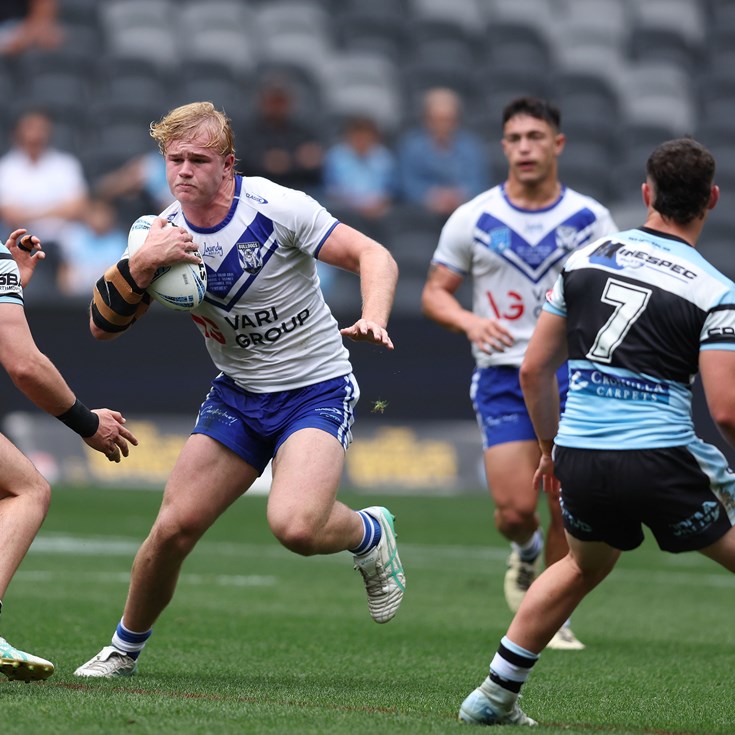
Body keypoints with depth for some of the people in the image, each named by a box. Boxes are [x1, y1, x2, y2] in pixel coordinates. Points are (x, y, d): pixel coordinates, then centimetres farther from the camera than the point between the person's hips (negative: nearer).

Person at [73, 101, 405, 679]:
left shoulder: (278, 208, -17)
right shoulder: (166, 233, -3)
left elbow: (373, 256, -15)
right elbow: (103, 327, -3)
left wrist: (373, 318, -35)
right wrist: (141, 264, -21)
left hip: (317, 389, -5)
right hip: (237, 393, 5)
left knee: (295, 527, -28)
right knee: (173, 529, -5)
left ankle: (371, 534, 6)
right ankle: (125, 649, 19)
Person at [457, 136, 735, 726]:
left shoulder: (587, 259, 8)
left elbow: (534, 371, 13)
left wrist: (549, 446, 27)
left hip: (578, 457, 5)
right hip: (661, 461, -5)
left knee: (583, 567, 31)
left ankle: (495, 696, 32)